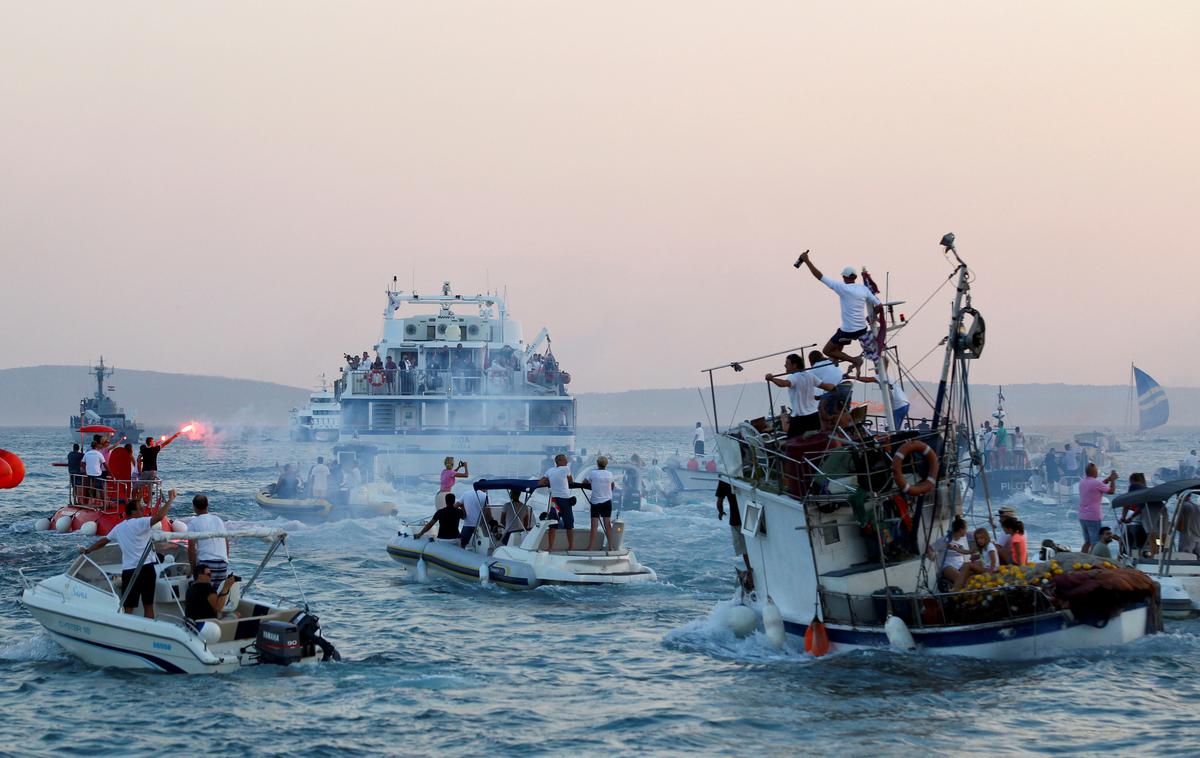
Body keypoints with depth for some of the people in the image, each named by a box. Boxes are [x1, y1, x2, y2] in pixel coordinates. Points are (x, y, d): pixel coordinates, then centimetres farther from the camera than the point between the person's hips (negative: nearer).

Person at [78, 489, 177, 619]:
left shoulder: (118, 528, 13)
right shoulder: (139, 523, -7)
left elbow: (103, 541, 23)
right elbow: (159, 516, -21)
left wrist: (87, 550, 37)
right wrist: (170, 500, -12)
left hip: (127, 570, 5)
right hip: (145, 568, -5)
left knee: (128, 608, 5)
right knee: (148, 606, 5)